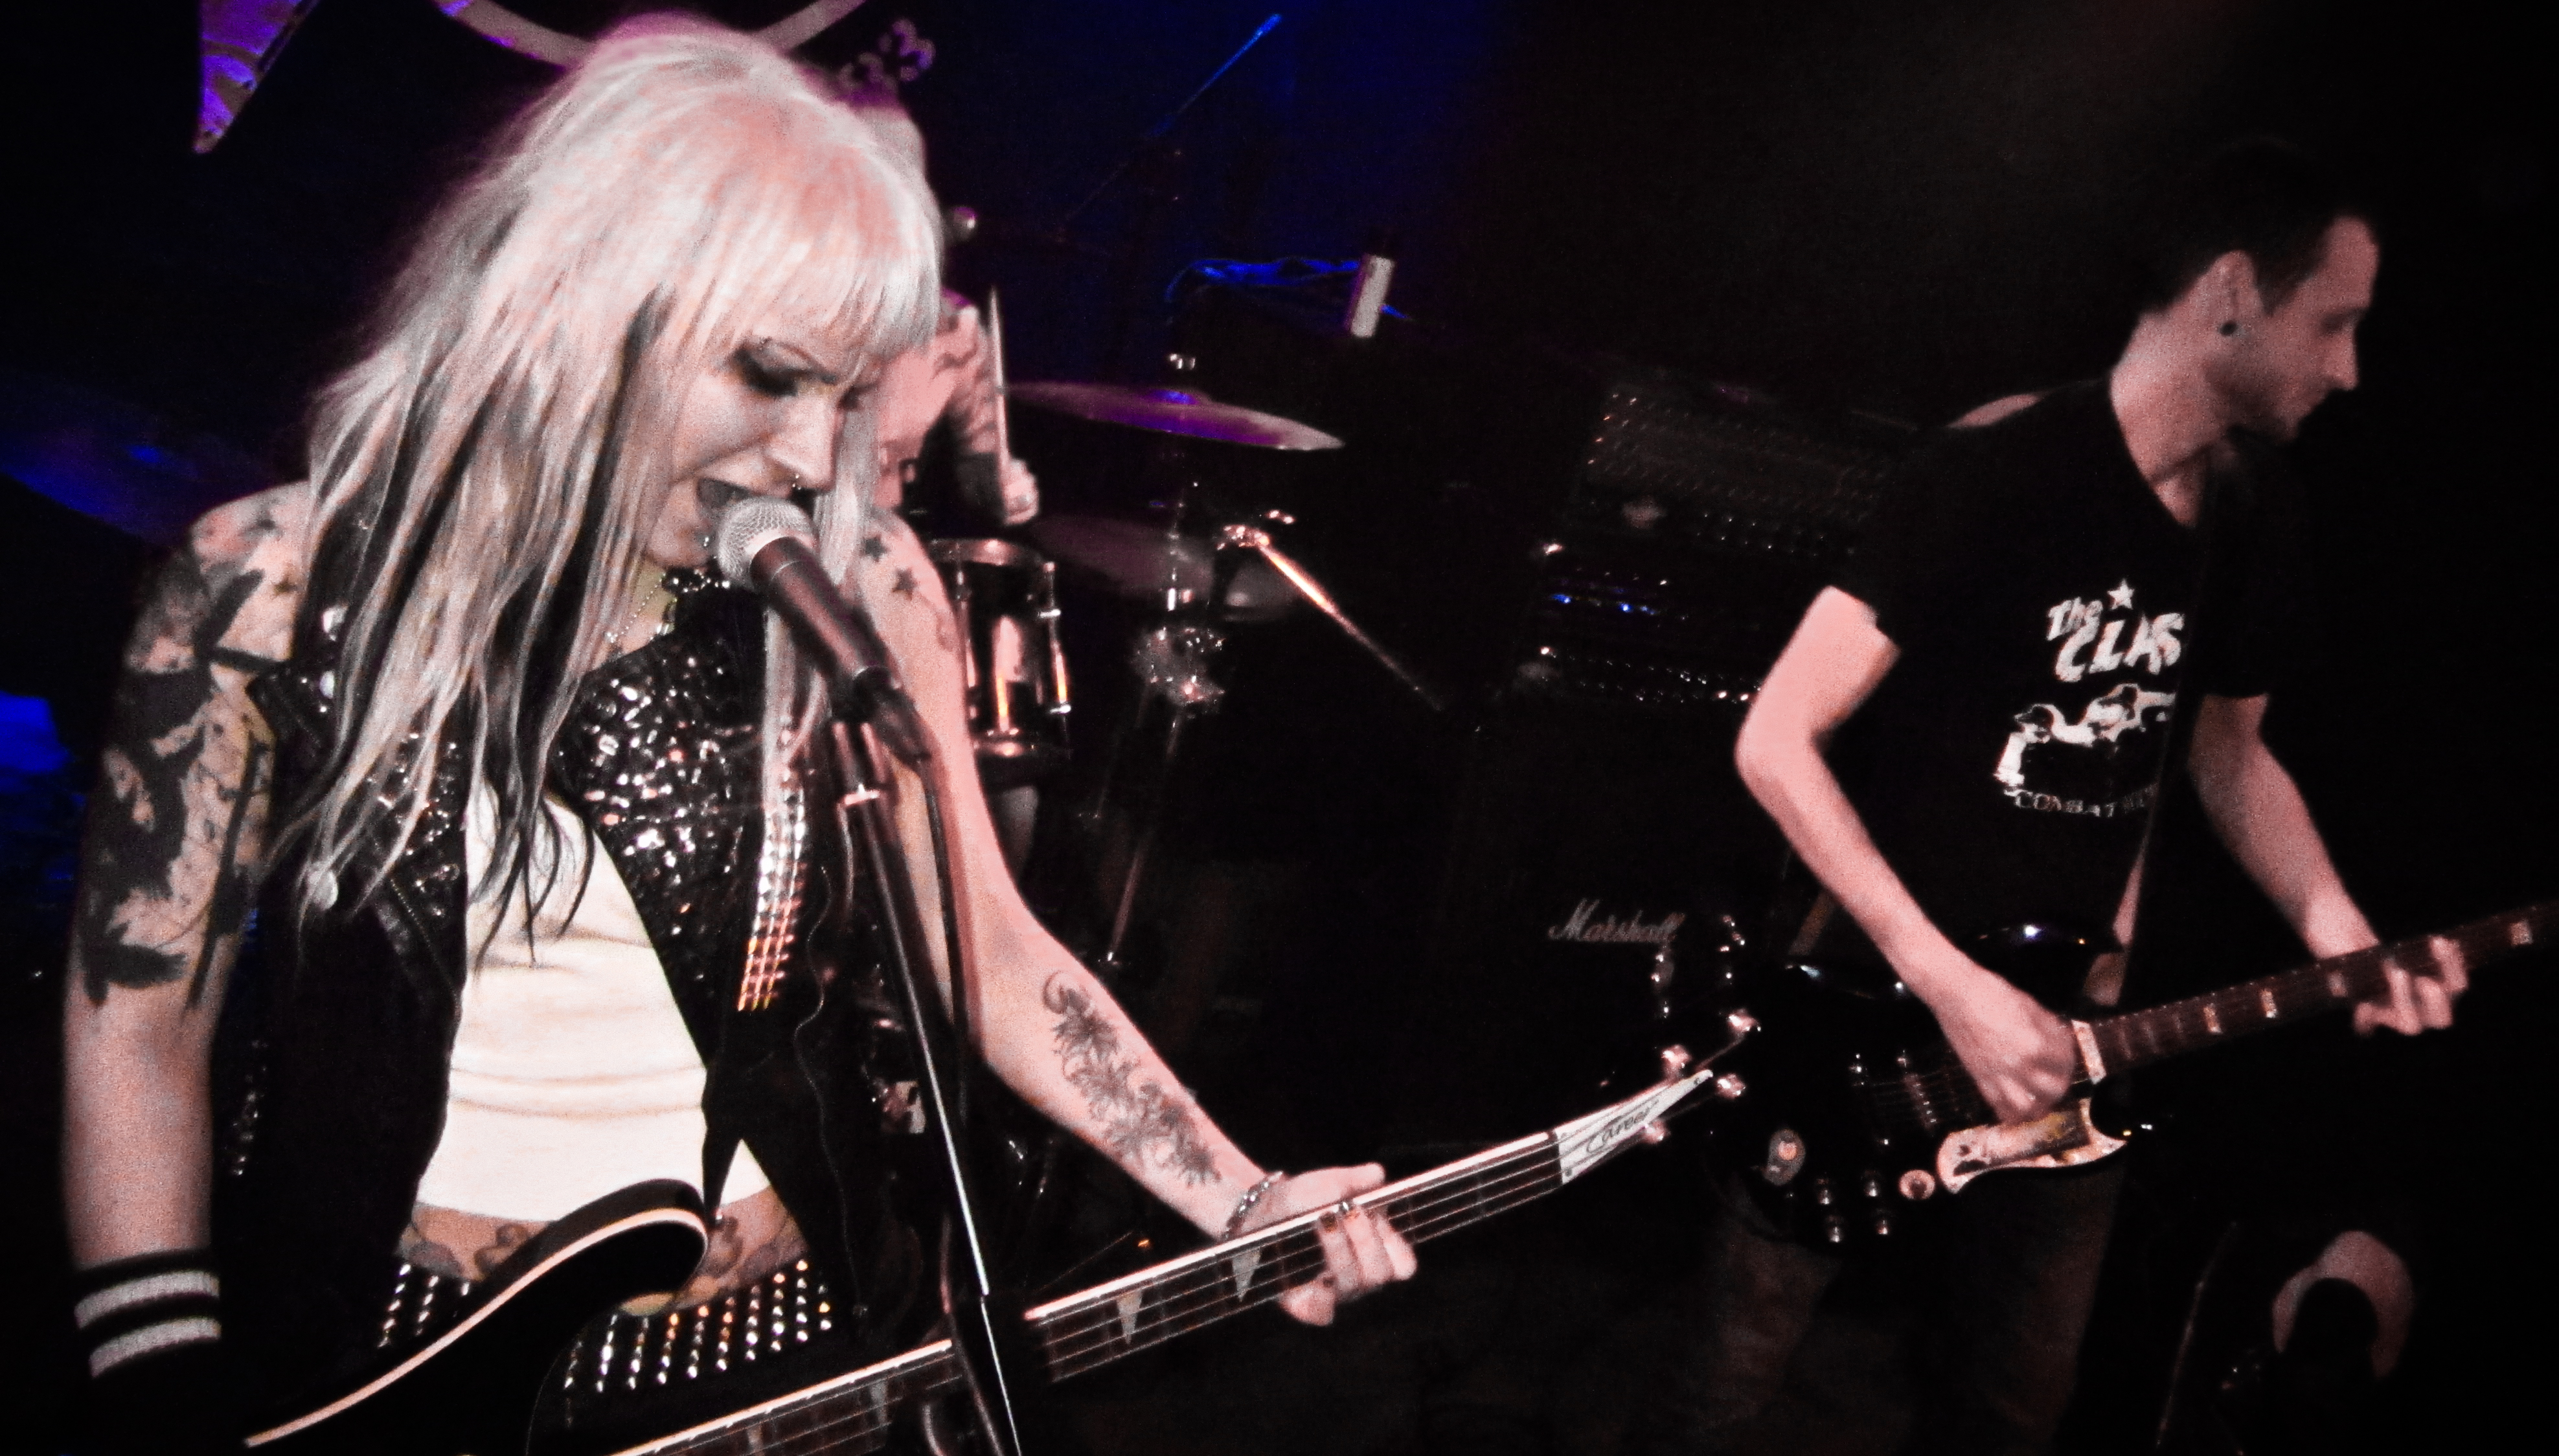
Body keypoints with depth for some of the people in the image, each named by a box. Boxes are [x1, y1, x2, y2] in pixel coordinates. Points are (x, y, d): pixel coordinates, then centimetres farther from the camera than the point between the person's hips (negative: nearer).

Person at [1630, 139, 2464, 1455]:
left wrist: (2337, 932, 0)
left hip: (2056, 1040, 6)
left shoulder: (2252, 518, 3)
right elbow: (1776, 742, -21)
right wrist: (1953, 989, -24)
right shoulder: (1995, 471, -19)